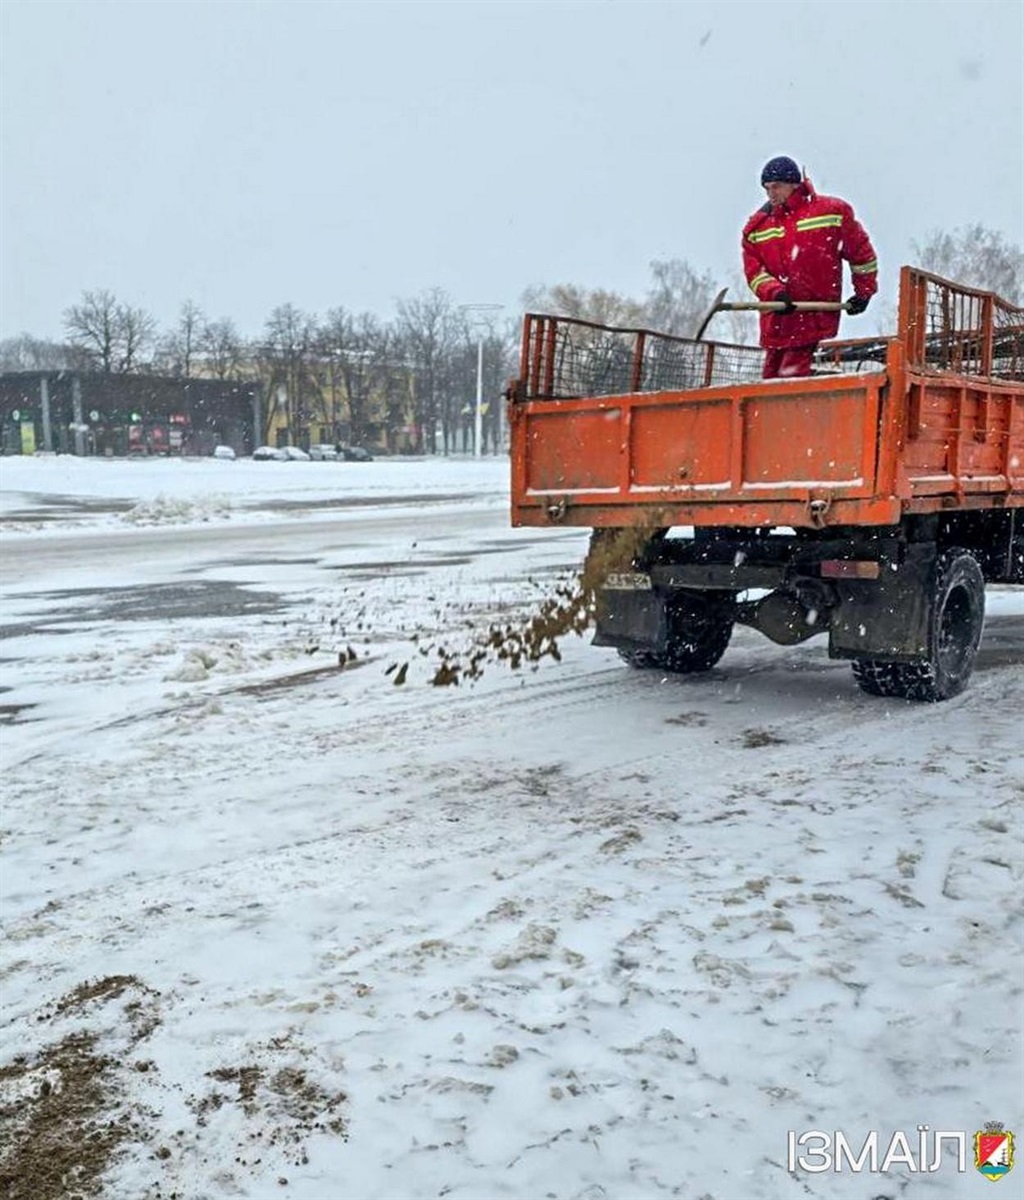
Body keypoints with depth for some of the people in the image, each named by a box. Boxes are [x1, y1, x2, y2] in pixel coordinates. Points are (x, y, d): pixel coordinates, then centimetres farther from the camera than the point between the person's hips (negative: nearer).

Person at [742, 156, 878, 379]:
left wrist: (864, 292, 12)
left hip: (816, 316, -5)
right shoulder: (756, 228, 11)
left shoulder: (832, 211, 2)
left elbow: (861, 251, 10)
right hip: (776, 321, 5)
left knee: (791, 376, -16)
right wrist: (774, 293, -17)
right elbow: (754, 271, 2)